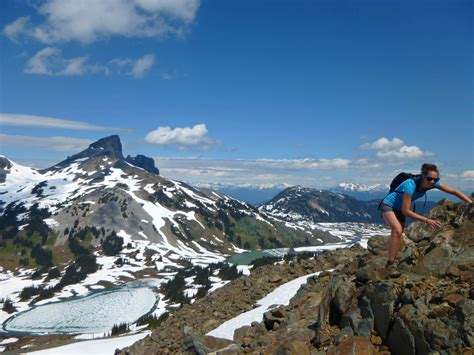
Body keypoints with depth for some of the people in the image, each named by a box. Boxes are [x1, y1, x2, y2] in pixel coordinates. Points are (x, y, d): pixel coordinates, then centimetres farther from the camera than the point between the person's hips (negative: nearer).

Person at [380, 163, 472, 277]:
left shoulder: (433, 183, -15)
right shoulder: (411, 184, -35)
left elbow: (454, 191, -6)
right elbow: (406, 211, -31)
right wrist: (427, 220, -30)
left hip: (399, 209, 8)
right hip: (388, 205, -8)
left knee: (398, 234, 12)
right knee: (397, 230, -27)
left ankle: (392, 261, 27)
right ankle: (391, 264, -20)